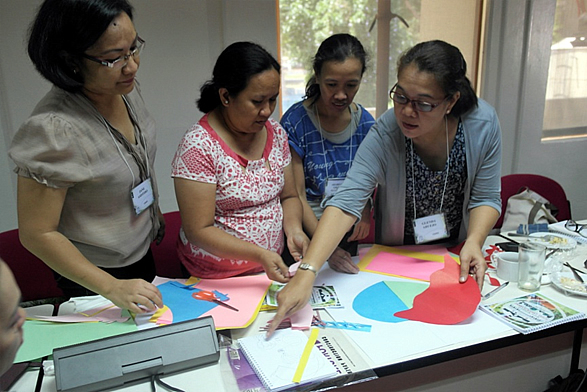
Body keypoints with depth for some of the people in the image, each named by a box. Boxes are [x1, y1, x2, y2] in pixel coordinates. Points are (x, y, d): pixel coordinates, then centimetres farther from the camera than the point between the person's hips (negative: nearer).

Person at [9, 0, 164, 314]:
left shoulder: (126, 89, -10)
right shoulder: (52, 129, -33)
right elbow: (36, 234, -25)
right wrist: (112, 288, -27)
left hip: (143, 253, 7)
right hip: (93, 279, -7)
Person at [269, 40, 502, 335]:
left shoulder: (483, 123, -19)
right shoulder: (384, 134, -27)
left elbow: (485, 198, -10)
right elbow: (346, 203, -36)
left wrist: (474, 242, -29)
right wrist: (307, 273, -46)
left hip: (456, 254, 2)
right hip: (396, 257, -1)